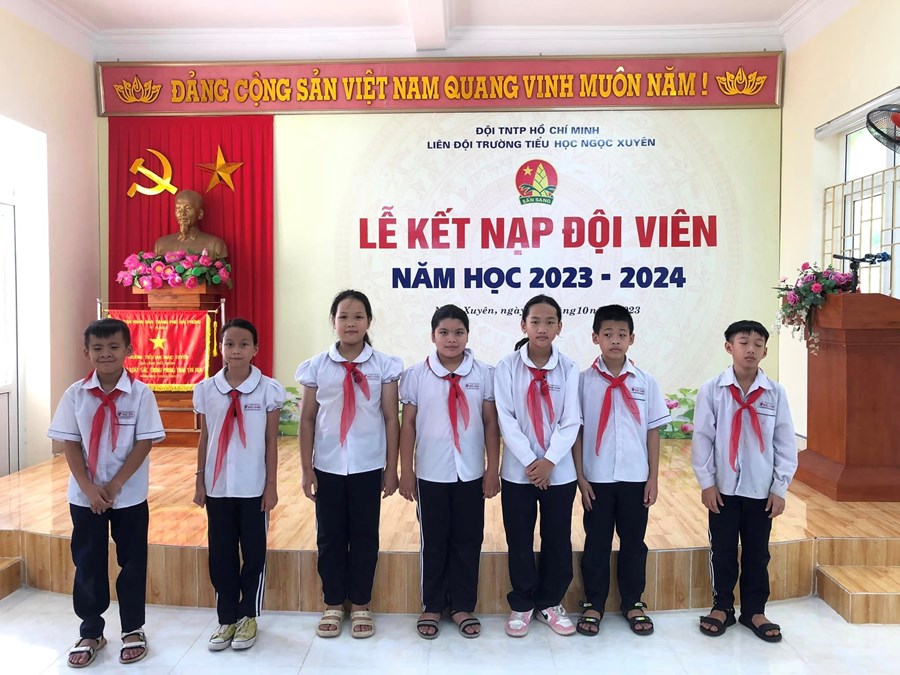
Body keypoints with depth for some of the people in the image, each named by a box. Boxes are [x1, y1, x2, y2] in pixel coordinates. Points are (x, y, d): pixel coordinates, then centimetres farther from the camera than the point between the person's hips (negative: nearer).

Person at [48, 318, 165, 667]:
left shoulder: (141, 393, -9)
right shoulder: (76, 394, -4)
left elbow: (144, 443, -10)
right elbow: (70, 445, -3)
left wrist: (114, 486, -14)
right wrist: (90, 489, -12)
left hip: (129, 495, -1)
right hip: (84, 496, 2)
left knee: (132, 563, 9)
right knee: (87, 565, 12)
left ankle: (133, 631, 26)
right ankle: (90, 633, 30)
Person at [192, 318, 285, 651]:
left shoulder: (268, 389, -7)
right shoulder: (206, 389, 0)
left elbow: (271, 441, -4)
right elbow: (204, 438, 5)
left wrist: (271, 485, -4)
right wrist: (199, 481, 5)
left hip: (253, 486, -2)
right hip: (217, 486, 2)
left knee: (254, 552, 8)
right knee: (221, 553, 11)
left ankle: (248, 618, 26)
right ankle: (226, 619, 27)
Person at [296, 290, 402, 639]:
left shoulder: (383, 365, -3)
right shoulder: (317, 366, 0)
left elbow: (391, 418, -1)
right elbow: (307, 419, 3)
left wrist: (391, 468, -2)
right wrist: (306, 468, 0)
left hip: (368, 466, -1)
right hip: (328, 466, 1)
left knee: (364, 536, 10)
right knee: (330, 536, 12)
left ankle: (360, 606, 27)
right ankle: (333, 605, 29)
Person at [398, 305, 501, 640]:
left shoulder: (483, 374, -2)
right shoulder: (417, 375, -3)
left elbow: (491, 423, 1)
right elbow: (408, 424, -1)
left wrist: (493, 469, -1)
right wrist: (405, 471, -1)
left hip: (471, 473, 1)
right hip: (431, 473, -1)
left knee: (468, 541, 11)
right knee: (433, 542, 12)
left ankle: (462, 606, 28)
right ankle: (432, 606, 28)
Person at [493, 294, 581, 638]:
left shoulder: (568, 369, -1)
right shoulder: (507, 367, -4)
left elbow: (571, 421, -4)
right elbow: (506, 419, -8)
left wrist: (549, 460, -14)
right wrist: (530, 461, -14)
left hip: (559, 471, 1)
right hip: (518, 470, -1)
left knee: (558, 541, 11)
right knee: (519, 542, 9)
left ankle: (551, 603, 30)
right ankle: (521, 605, 27)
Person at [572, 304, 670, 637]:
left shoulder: (645, 381, 0)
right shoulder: (584, 380, -5)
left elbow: (652, 431, 3)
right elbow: (575, 431, -3)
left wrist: (653, 477, 1)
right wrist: (580, 477, -6)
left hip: (635, 477, 2)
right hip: (597, 478, -1)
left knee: (634, 542, 13)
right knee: (596, 543, 10)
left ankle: (633, 603, 30)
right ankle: (593, 603, 25)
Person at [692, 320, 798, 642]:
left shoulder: (775, 393, -3)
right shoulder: (712, 390, -7)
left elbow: (786, 443, 0)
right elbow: (702, 438, -4)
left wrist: (780, 488, -1)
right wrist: (706, 482, -5)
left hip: (761, 489, 1)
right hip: (723, 487, -1)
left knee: (757, 553, 12)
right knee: (722, 551, 10)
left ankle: (754, 611, 29)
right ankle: (722, 606, 28)